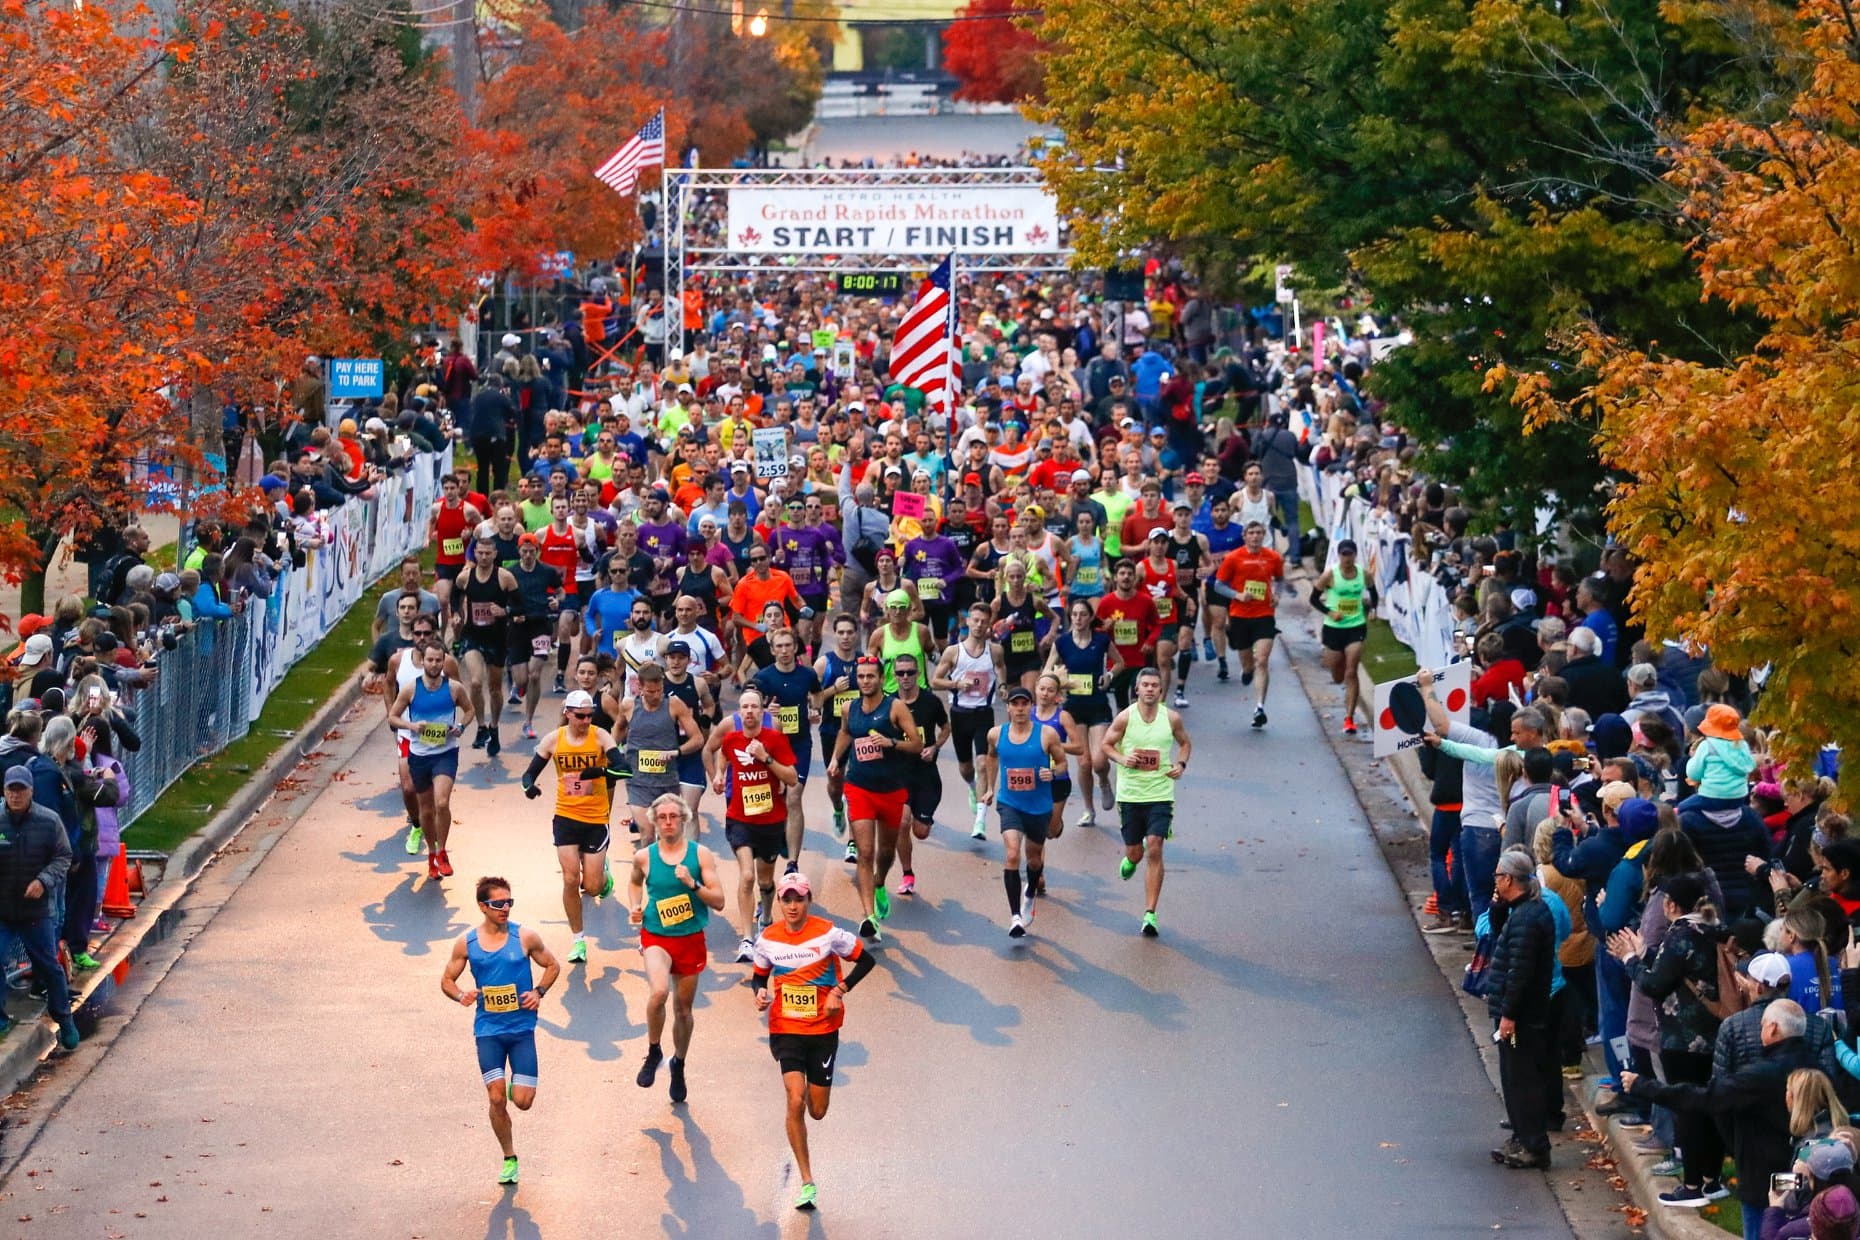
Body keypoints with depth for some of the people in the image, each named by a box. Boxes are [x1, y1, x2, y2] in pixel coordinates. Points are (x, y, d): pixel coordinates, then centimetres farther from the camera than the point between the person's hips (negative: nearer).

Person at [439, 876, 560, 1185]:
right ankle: (509, 1158, 10)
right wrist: (460, 996, -11)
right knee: (497, 1099, -10)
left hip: (522, 1028, 0)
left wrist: (539, 992, -6)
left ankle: (515, 1088, 32)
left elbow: (552, 966, 11)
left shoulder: (525, 937, -3)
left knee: (522, 1100, -7)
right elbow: (447, 980, 10)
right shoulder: (466, 943, 0)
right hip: (488, 1029, 0)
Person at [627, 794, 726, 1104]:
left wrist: (693, 884, -22)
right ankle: (653, 1052, -4)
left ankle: (679, 1064, 38)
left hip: (691, 939, 1)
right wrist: (635, 906, 4)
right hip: (656, 937, -1)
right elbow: (635, 882, 22)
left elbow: (719, 901, -7)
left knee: (683, 1008, 12)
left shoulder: (700, 854, -5)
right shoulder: (644, 857, -1)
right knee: (659, 991, -29)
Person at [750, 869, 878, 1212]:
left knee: (817, 1111, 6)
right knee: (795, 1102, -17)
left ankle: (813, 1086, 48)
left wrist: (840, 990, -15)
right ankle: (807, 1182, -8)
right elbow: (761, 975, 14)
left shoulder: (828, 933, -9)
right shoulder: (768, 939, -1)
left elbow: (866, 960, -2)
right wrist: (761, 992, -9)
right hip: (786, 1029, 0)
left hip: (823, 1029, 0)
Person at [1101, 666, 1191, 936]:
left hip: (1160, 795, -1)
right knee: (1135, 852, 8)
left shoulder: (1172, 718, 0)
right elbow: (1107, 744, 7)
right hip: (1129, 793, 1)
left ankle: (1150, 914, -9)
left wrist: (1181, 764, -1)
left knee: (1154, 849, -12)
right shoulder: (1125, 717, -4)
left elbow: (1184, 743, 18)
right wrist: (1122, 759, -12)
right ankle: (1130, 861, 50)